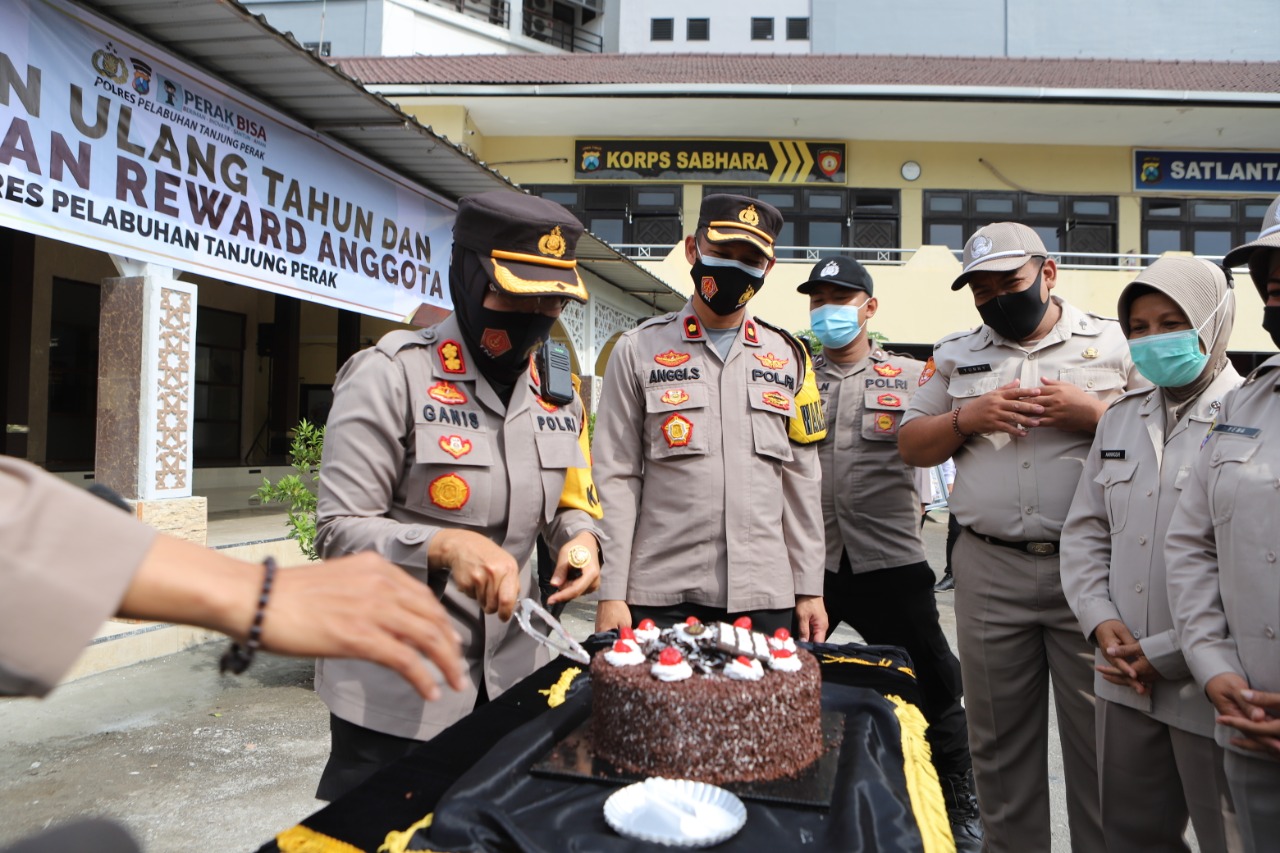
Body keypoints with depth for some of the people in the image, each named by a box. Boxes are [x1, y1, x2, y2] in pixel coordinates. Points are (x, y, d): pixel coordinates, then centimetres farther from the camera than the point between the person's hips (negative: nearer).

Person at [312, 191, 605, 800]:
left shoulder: (558, 392, 5)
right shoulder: (393, 375, -14)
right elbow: (340, 531, -15)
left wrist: (580, 536, -8)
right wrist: (444, 546, -32)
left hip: (512, 682, 6)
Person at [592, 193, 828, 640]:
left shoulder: (788, 356, 10)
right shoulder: (639, 349, 2)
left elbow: (801, 481, 11)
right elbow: (617, 478, -1)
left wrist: (810, 588, 8)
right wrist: (612, 593, -6)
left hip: (766, 597, 3)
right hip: (662, 596, -2)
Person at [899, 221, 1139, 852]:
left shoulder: (1115, 343, 4)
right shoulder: (955, 354, 12)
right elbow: (910, 445, 10)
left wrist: (1095, 412, -14)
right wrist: (968, 417, -7)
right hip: (989, 570, 3)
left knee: (1100, 737, 6)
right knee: (999, 740, 13)